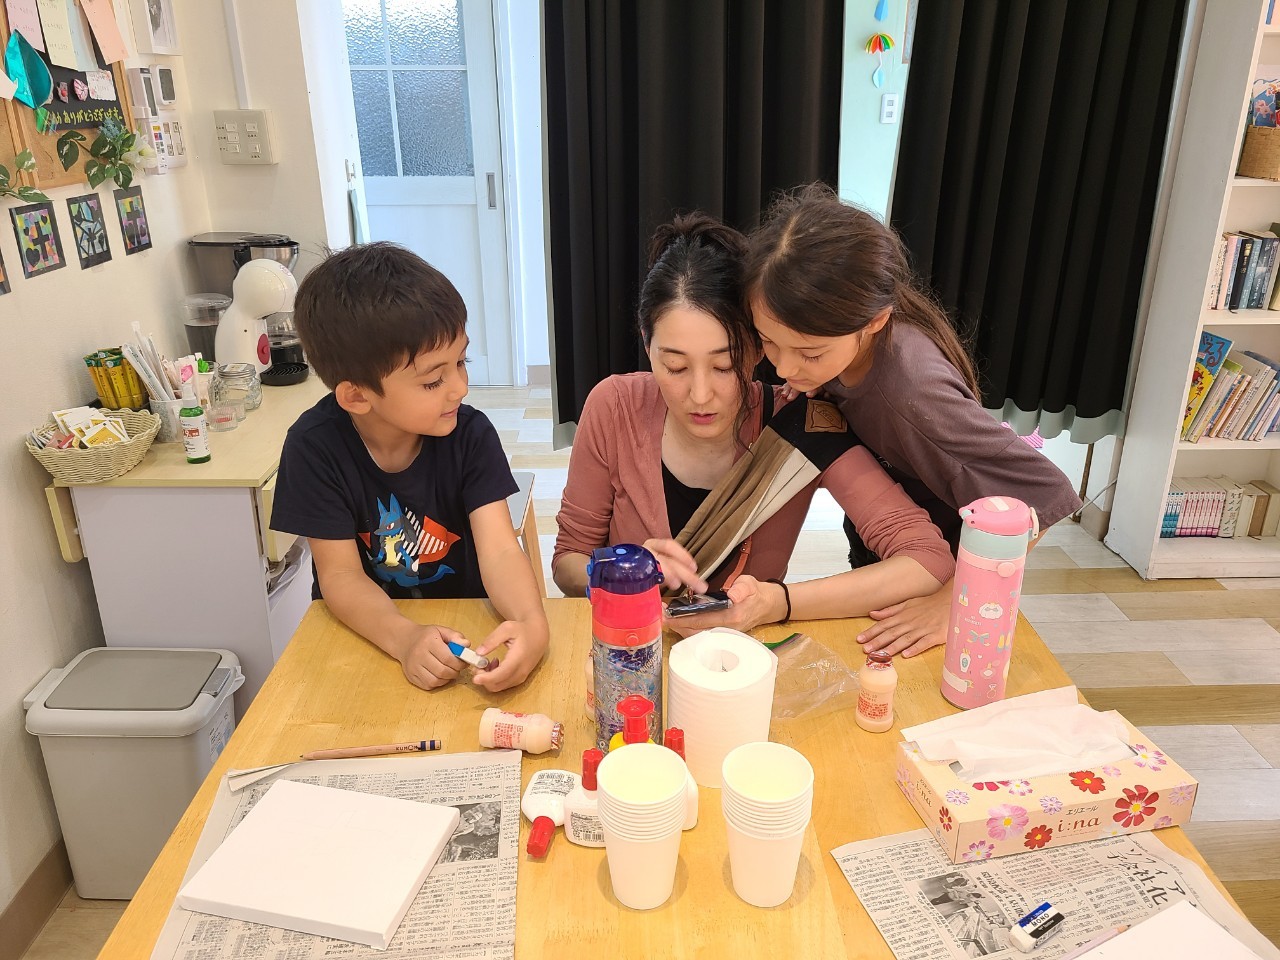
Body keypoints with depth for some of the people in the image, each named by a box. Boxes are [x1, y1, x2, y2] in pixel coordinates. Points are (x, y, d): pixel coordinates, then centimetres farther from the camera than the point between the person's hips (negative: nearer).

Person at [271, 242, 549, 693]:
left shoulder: (470, 433, -14)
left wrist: (531, 622, -41)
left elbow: (499, 549, -20)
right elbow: (340, 574, -16)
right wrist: (406, 639, -35)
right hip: (367, 634, 1)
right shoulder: (315, 447, -16)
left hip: (465, 630, 0)